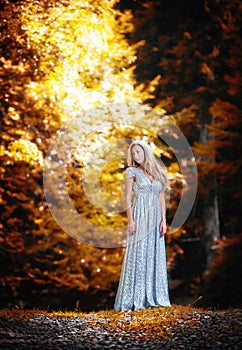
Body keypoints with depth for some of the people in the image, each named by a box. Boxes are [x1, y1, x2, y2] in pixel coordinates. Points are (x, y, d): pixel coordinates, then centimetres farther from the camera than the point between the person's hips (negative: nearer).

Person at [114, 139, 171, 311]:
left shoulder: (157, 172, 12)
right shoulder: (132, 171, 2)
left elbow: (161, 197, 12)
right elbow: (128, 197, -2)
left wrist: (164, 220, 4)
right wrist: (130, 220, -11)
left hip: (155, 217, 4)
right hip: (140, 216, -4)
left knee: (155, 256, 4)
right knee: (138, 256, -5)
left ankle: (153, 296, 10)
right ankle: (135, 299, -2)